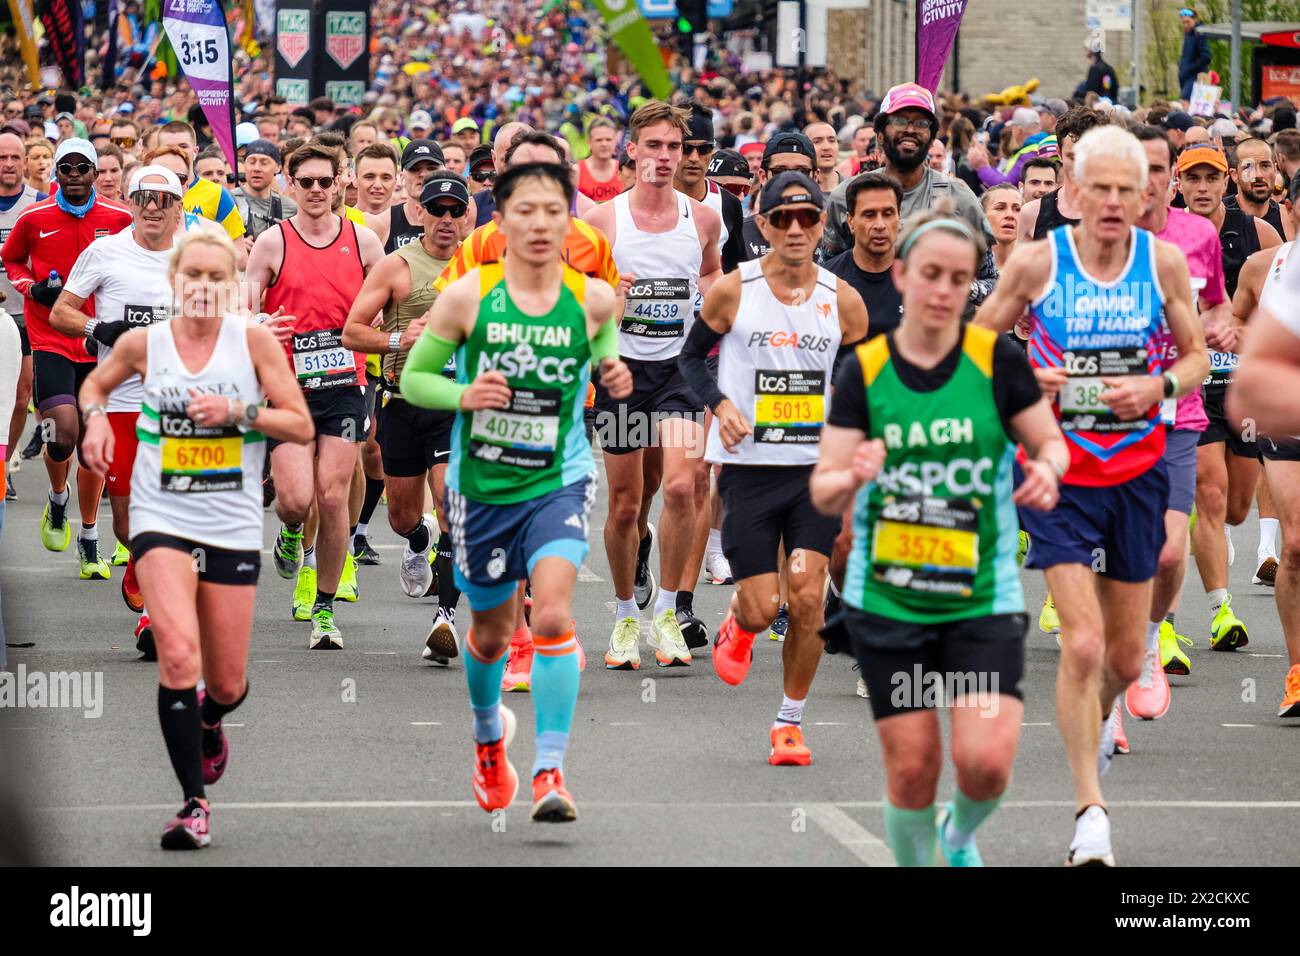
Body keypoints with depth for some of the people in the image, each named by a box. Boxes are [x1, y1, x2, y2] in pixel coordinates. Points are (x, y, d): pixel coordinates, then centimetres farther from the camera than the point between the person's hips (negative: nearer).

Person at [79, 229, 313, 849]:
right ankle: (195, 804, -16)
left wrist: (236, 412, -17)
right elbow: (96, 384, 21)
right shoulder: (144, 344, 0)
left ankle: (208, 724, 47)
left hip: (233, 528, 1)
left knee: (227, 683, 8)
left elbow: (301, 427, -3)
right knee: (178, 654, -22)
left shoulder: (253, 341, -3)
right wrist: (95, 417, 0)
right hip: (161, 520, -1)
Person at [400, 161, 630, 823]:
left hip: (559, 479, -1)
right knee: (492, 629, 16)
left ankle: (550, 772, -17)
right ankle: (488, 733, 48)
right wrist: (462, 395, -20)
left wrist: (615, 377, -3)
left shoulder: (593, 299, -6)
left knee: (553, 615, -21)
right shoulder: (467, 297, -10)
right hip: (481, 486, 1)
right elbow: (413, 378, -1)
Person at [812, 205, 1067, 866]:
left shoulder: (997, 359, -5)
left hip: (983, 600, -1)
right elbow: (823, 491, -2)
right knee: (911, 768, 1)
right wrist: (851, 478, -25)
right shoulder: (863, 370, -2)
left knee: (985, 760, -12)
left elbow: (1051, 443, 6)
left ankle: (960, 835, 22)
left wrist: (1047, 470, -18)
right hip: (886, 601, 1)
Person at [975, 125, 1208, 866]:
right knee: (1082, 645, -15)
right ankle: (1091, 810, -8)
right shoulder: (1037, 261, -7)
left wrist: (1159, 386, -14)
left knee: (1125, 657, 12)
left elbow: (1197, 357, 7)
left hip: (1138, 473, 3)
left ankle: (1099, 719, 48)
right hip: (1061, 472, -3)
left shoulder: (1165, 262, -2)